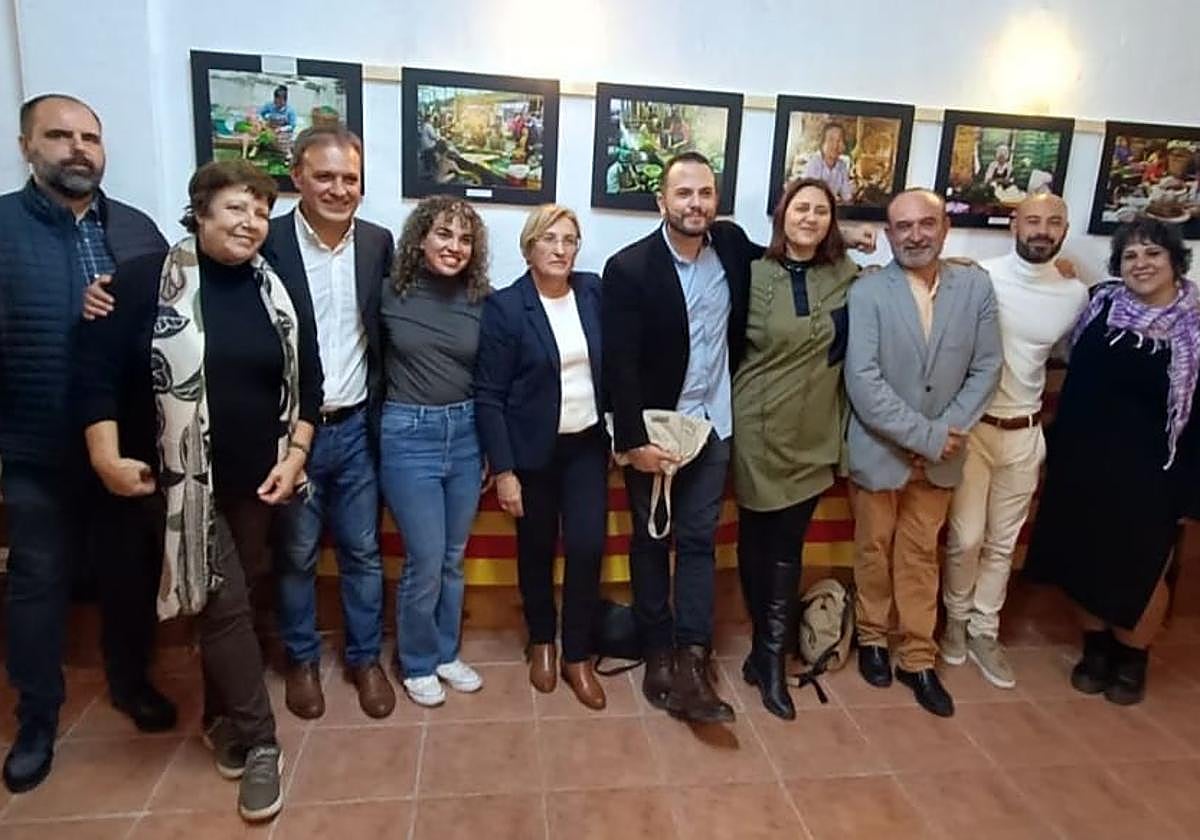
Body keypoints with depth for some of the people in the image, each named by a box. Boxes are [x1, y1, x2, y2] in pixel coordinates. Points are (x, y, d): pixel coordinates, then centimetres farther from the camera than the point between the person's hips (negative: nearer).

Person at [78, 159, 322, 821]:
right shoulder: (147, 280, -8)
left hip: (256, 479, 4)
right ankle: (258, 743, 12)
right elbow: (100, 372, -7)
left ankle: (222, 721, 37)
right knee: (223, 604, -2)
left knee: (229, 600, 16)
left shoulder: (282, 293, 2)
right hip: (184, 480, -3)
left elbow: (308, 383, 5)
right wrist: (107, 458, -12)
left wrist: (293, 457, -3)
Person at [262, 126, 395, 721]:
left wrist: (382, 413, 3)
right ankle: (302, 660, 34)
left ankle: (365, 658, 31)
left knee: (363, 552, 13)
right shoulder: (268, 242, -8)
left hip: (356, 427, 3)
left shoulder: (378, 243, 2)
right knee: (296, 554, 14)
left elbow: (386, 331, 7)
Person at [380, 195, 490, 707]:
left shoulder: (481, 300, 2)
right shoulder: (389, 294, -6)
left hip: (465, 434, 4)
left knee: (453, 558, 15)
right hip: (408, 436, -3)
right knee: (425, 561, 1)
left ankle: (446, 653, 35)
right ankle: (417, 664, 24)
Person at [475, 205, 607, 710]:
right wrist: (503, 470, -13)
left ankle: (578, 656, 18)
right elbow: (488, 396, -10)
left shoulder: (593, 292, 0)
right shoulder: (504, 306, -10)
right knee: (537, 550, 11)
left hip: (587, 444, 3)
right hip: (534, 448, -2)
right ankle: (541, 643, 35)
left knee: (587, 547, -2)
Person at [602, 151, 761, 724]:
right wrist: (634, 441, -17)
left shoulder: (732, 244, 0)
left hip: (713, 426, 3)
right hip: (654, 431, -3)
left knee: (699, 542, 6)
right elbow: (619, 366, -15)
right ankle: (658, 654, 23)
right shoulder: (629, 267, -13)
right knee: (651, 542, 10)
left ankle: (691, 659, 12)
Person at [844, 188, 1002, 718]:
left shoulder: (976, 286, -2)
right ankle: (872, 638, 35)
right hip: (879, 448, -2)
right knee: (874, 550, 15)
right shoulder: (867, 292, -13)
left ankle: (918, 659, 28)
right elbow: (862, 380, -19)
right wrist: (923, 437, -20)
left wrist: (946, 434, -13)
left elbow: (987, 368, -2)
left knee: (920, 555, 14)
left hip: (940, 452, 3)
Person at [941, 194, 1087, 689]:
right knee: (965, 538, 1)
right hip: (972, 427, -3)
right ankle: (956, 620, 26)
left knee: (1003, 542, 13)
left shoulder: (1076, 295, 2)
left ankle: (984, 632, 28)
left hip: (1025, 433, 4)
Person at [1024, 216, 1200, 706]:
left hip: (1151, 473, -2)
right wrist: (1060, 453, -1)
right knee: (1087, 561, 14)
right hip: (1086, 462, 2)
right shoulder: (1100, 306, -2)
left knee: (1142, 570, 12)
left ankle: (1132, 659, 35)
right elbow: (1076, 381, 3)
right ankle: (1095, 649, 35)